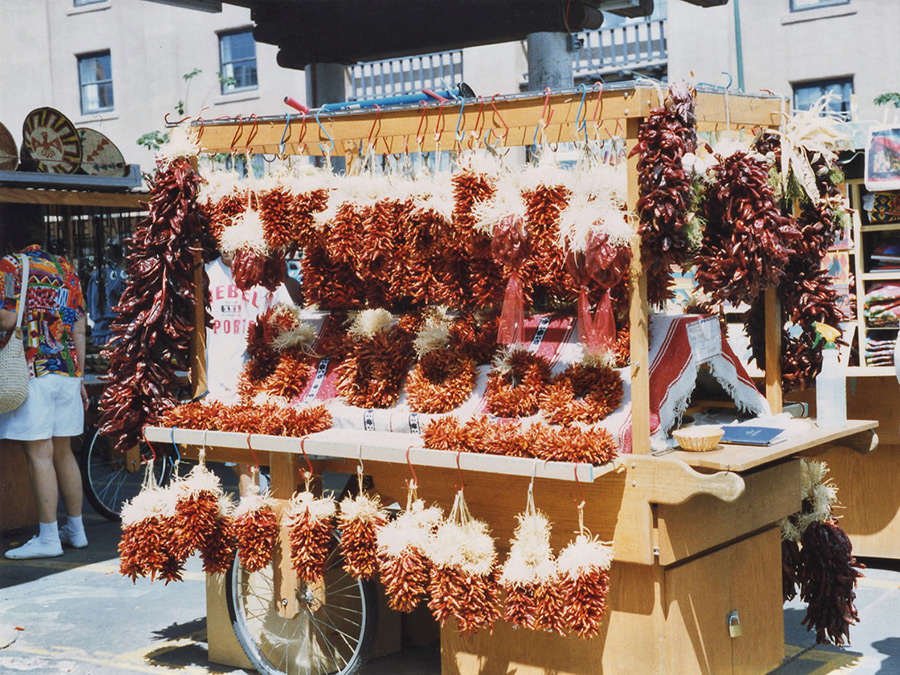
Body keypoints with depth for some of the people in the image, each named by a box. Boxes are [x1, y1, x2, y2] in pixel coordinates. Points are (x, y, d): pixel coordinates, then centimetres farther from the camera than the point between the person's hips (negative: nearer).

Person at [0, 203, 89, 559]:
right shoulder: (65, 267, 13)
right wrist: (79, 377, 18)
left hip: (32, 371, -6)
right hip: (66, 371, 6)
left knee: (39, 454, -4)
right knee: (63, 452, 14)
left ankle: (48, 538, -3)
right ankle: (76, 530, 20)